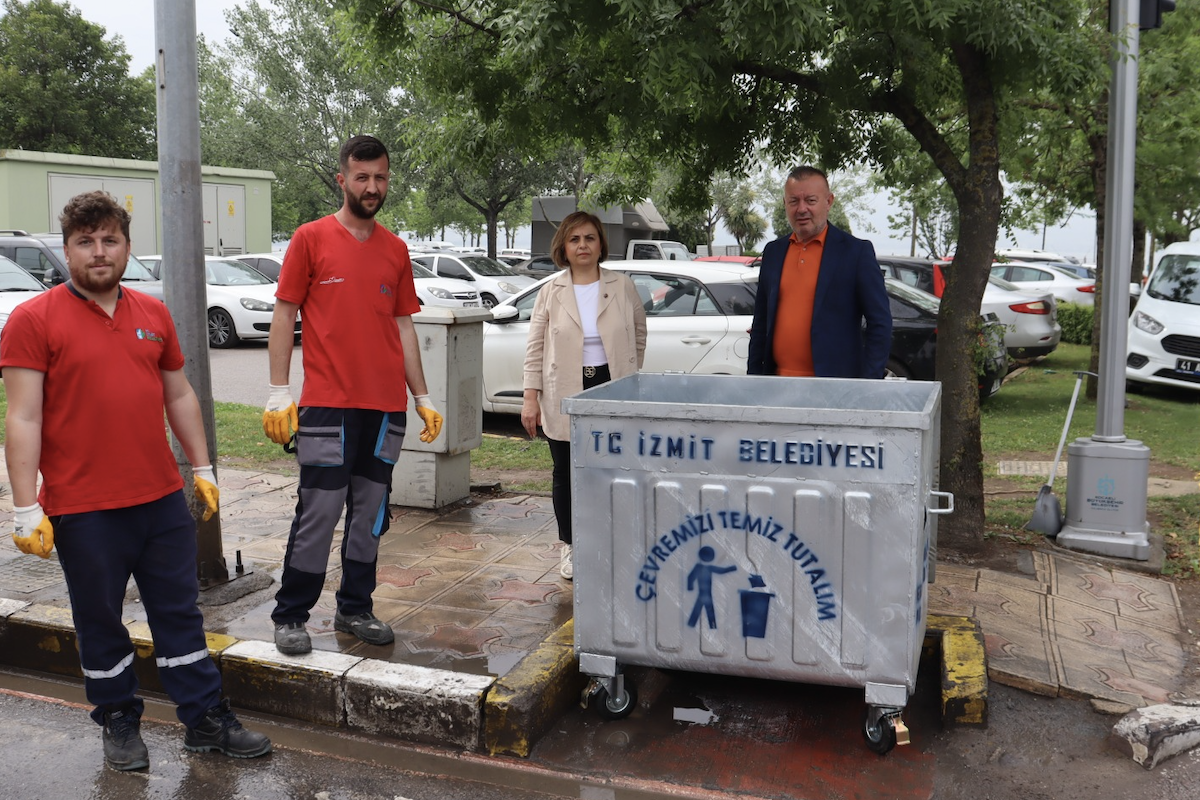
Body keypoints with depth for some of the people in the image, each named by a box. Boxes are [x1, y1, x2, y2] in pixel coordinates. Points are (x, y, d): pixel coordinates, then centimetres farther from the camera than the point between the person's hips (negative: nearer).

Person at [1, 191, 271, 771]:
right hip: (83, 510, -4)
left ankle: (206, 721, 22)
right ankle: (120, 724, 28)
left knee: (180, 613, 11)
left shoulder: (152, 314, 9)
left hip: (162, 499, 4)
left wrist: (202, 469, 14)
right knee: (100, 623, 10)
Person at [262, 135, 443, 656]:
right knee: (319, 512, -4)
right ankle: (290, 616, 9)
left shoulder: (395, 250, 13)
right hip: (327, 403, -4)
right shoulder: (311, 239, 1)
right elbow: (283, 316, 0)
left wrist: (423, 398, 12)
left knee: (370, 514, 10)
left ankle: (355, 609, 22)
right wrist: (279, 393, -7)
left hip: (386, 407, 4)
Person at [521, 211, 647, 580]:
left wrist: (628, 377, 9)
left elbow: (639, 333, 13)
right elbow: (535, 348, 2)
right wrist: (531, 397, -3)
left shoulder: (622, 287, 3)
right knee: (566, 474, 9)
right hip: (564, 394, 1)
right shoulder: (551, 292, 2)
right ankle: (570, 546, 24)